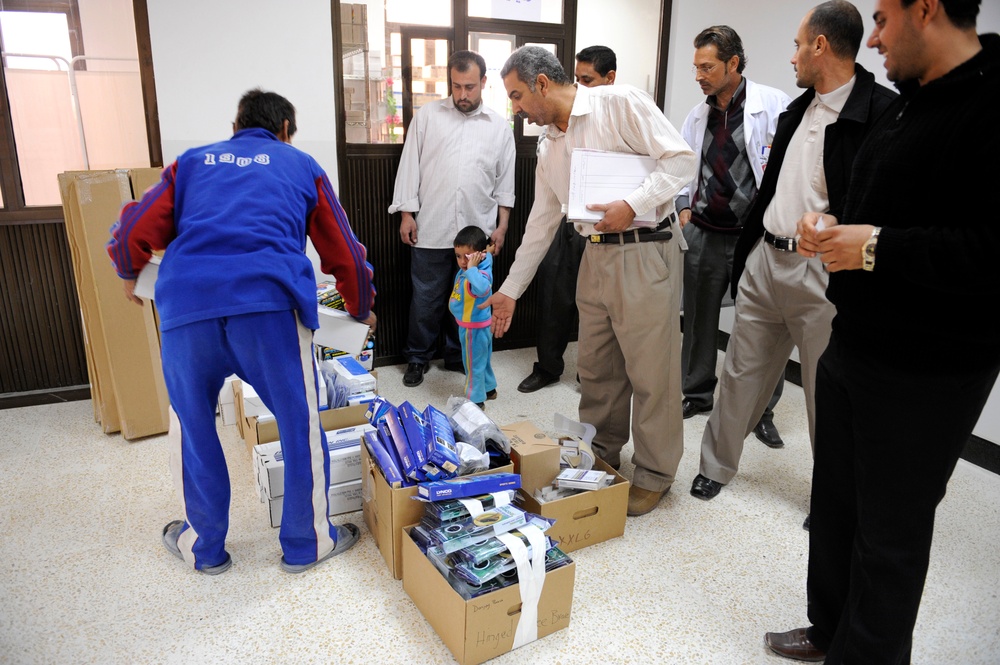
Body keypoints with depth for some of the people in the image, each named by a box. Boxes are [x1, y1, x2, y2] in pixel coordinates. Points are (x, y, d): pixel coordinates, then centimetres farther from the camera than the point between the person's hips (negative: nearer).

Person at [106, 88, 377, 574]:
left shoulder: (191, 162, 26)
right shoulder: (301, 165, 23)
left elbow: (133, 233, 16)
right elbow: (345, 253, 22)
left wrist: (130, 276, 37)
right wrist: (361, 310, 38)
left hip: (185, 302, 3)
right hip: (269, 301, -2)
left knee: (191, 424, 20)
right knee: (300, 423, 12)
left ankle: (203, 546, 35)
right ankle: (308, 542, 26)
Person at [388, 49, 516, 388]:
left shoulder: (499, 125, 8)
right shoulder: (427, 115, 4)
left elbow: (505, 180, 10)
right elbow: (410, 166, 4)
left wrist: (502, 225, 6)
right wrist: (407, 213, -2)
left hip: (478, 232, 2)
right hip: (431, 230, -1)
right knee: (426, 299, 6)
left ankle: (459, 355, 27)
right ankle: (418, 357, 22)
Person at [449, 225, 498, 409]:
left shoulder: (481, 273, -29)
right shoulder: (465, 270, -1)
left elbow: (483, 289, -54)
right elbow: (488, 256, 22)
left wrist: (472, 269, -47)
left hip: (474, 328, -10)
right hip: (473, 326, 10)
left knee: (473, 363, 5)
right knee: (482, 360, 25)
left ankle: (475, 399, 18)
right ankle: (489, 389, 42)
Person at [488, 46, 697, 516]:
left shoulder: (620, 103, -8)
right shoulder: (549, 148, 14)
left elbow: (680, 159, -11)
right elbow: (541, 223, 18)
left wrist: (632, 205, -23)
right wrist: (511, 290, 19)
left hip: (645, 252, -7)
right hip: (596, 254, 7)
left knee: (651, 370, 0)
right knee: (595, 366, 14)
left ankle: (655, 474, 17)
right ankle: (600, 456, 33)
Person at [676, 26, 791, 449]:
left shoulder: (774, 105, -7)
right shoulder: (697, 116, 9)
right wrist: (684, 207, 5)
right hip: (704, 235, 5)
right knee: (699, 318, 14)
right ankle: (696, 393, 31)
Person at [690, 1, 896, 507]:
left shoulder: (881, 111, -12)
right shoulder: (796, 110, 13)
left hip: (823, 272, -7)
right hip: (763, 261, 7)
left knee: (827, 396, 6)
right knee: (740, 374, 14)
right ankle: (715, 468, 31)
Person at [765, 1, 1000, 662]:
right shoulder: (905, 105, 13)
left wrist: (876, 247, -23)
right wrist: (830, 229, 2)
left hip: (924, 378, -9)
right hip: (852, 347, 9)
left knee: (891, 533, 8)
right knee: (834, 502, 21)